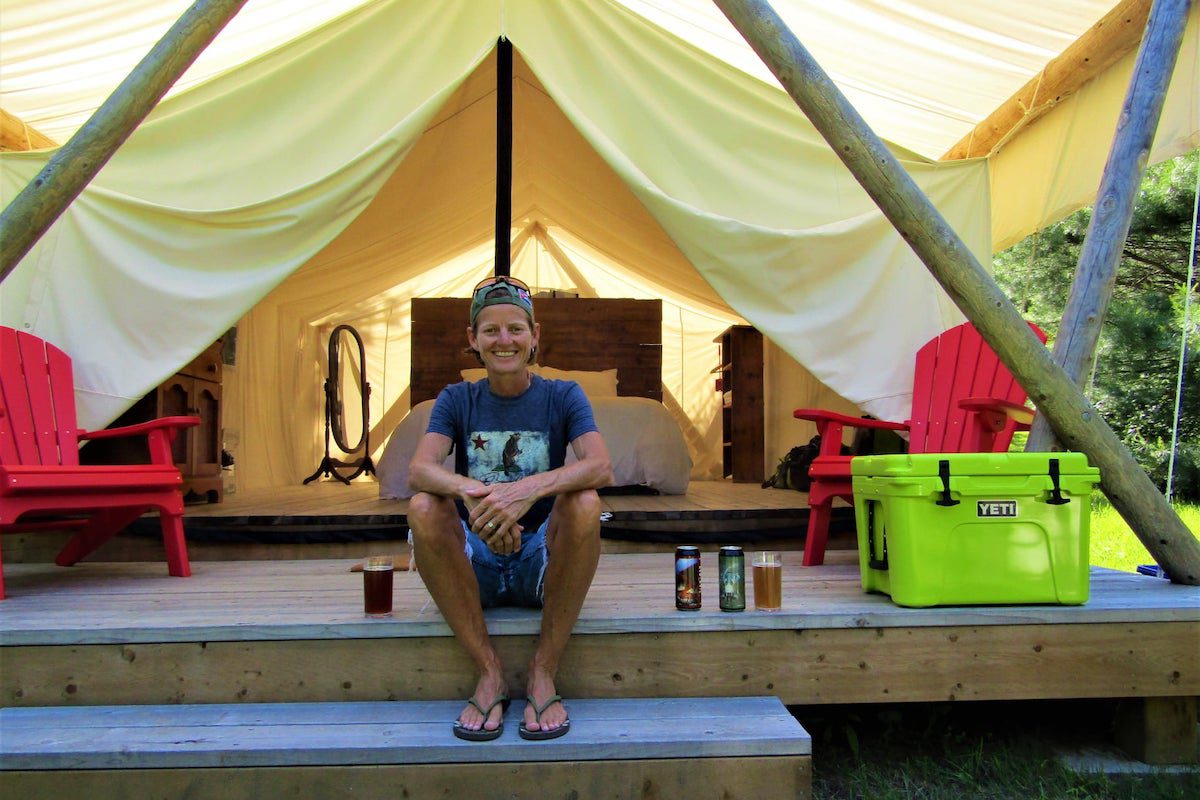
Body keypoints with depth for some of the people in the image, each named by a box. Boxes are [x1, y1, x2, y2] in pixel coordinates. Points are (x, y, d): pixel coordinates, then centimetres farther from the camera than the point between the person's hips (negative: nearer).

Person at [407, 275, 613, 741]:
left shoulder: (562, 397, 1)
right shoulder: (457, 400, 4)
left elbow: (601, 468, -18)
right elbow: (418, 471, -14)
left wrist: (529, 489, -37)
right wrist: (472, 492, -37)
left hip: (543, 562, -1)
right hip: (473, 564, 1)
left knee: (584, 504, -30)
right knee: (423, 507, -26)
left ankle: (544, 672, -19)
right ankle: (488, 671, -18)